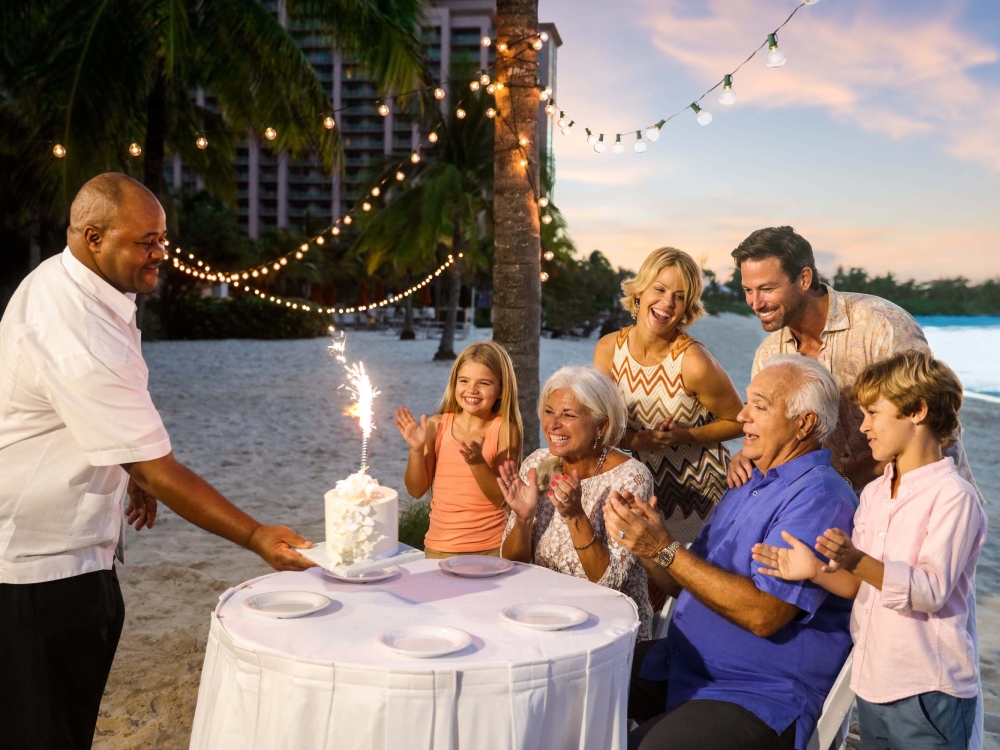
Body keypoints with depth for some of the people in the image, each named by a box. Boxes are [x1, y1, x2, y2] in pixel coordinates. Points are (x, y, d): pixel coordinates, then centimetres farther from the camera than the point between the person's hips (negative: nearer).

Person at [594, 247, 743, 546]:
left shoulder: (694, 362, -22)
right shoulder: (608, 350, -9)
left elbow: (738, 422, -8)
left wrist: (681, 436, -20)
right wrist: (635, 440, -18)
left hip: (702, 487, -3)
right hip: (645, 485, 3)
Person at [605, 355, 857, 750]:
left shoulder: (820, 497, -17)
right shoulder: (749, 483, 12)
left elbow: (763, 614, -25)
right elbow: (688, 583, 13)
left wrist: (666, 550, -24)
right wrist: (643, 543, -7)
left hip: (760, 698, -8)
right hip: (681, 666, 8)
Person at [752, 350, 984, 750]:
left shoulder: (953, 496, -14)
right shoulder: (874, 493, 10)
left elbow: (932, 589, -23)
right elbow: (860, 586, 9)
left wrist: (859, 562, -36)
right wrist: (817, 570, -9)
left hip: (927, 693, -7)